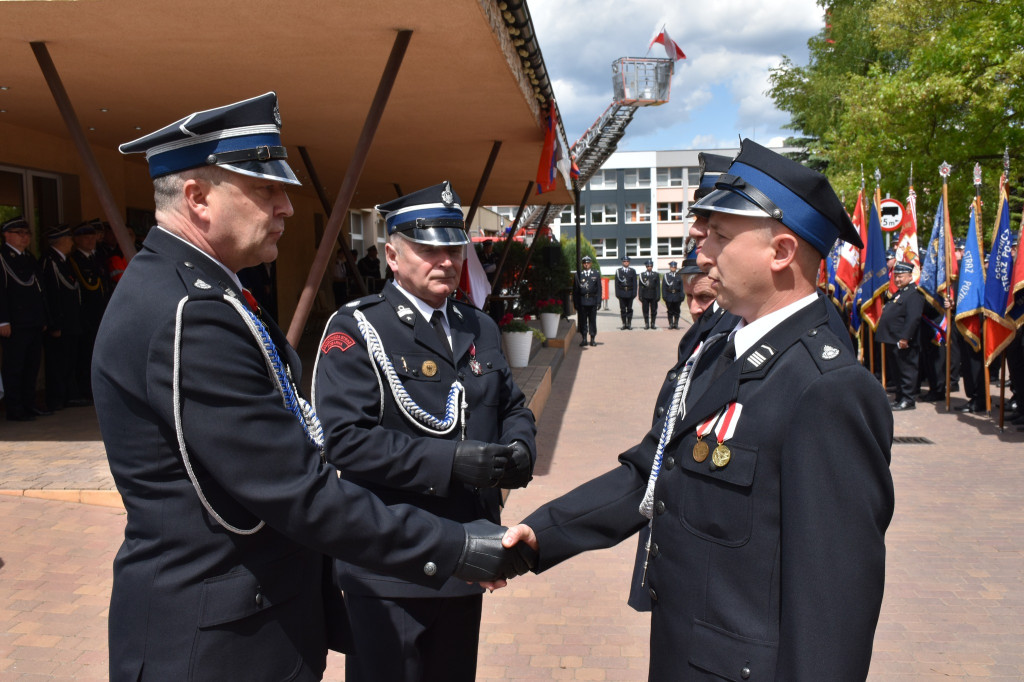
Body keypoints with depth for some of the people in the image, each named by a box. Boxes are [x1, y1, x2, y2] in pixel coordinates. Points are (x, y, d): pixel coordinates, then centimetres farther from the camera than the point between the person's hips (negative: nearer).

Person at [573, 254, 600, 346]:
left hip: (592, 302, 0)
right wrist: (575, 302, -1)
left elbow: (599, 289, 7)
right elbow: (575, 290, 6)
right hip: (581, 302, 0)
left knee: (592, 320, 3)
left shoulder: (596, 275, 9)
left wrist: (598, 302, -2)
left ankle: (592, 339, 10)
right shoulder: (578, 275, 7)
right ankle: (584, 339, 8)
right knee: (582, 321, 1)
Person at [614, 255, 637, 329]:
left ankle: (629, 324, 7)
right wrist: (617, 293, -3)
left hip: (630, 293, 0)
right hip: (622, 293, 0)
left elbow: (634, 283, 4)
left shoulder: (633, 271, 7)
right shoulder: (618, 271, 6)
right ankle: (624, 324, 6)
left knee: (629, 309, 2)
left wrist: (634, 293, -4)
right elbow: (616, 283, 4)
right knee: (622, 309, 1)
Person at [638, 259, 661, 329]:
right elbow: (640, 286, 6)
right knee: (645, 311, 1)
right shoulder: (642, 275, 7)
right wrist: (640, 296, -1)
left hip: (653, 296, 0)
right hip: (645, 296, 0)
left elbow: (658, 286, 4)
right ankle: (646, 324, 7)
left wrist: (658, 296, -3)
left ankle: (653, 324, 10)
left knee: (653, 310, 2)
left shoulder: (656, 275, 7)